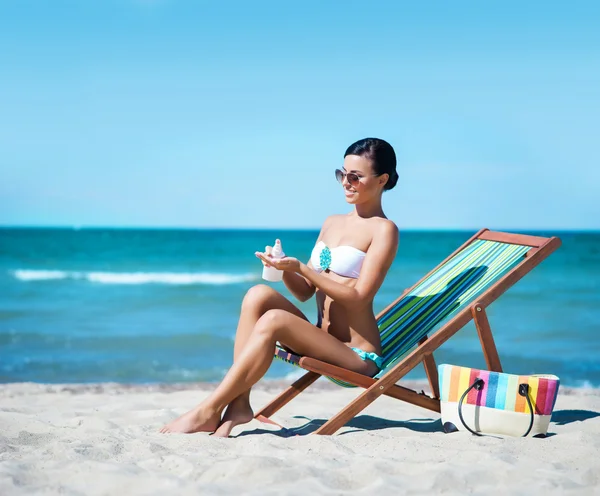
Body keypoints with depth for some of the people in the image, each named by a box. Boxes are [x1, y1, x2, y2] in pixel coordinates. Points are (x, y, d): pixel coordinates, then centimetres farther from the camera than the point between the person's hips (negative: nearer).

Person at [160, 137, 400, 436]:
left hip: (357, 356, -7)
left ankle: (208, 411, -24)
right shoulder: (332, 223, 16)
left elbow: (359, 297, -15)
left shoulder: (383, 230, -5)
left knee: (273, 320, -29)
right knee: (258, 294, -17)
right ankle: (238, 404, -23)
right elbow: (305, 291, 15)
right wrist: (285, 269, -6)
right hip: (321, 342, 7)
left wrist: (299, 267, -18)